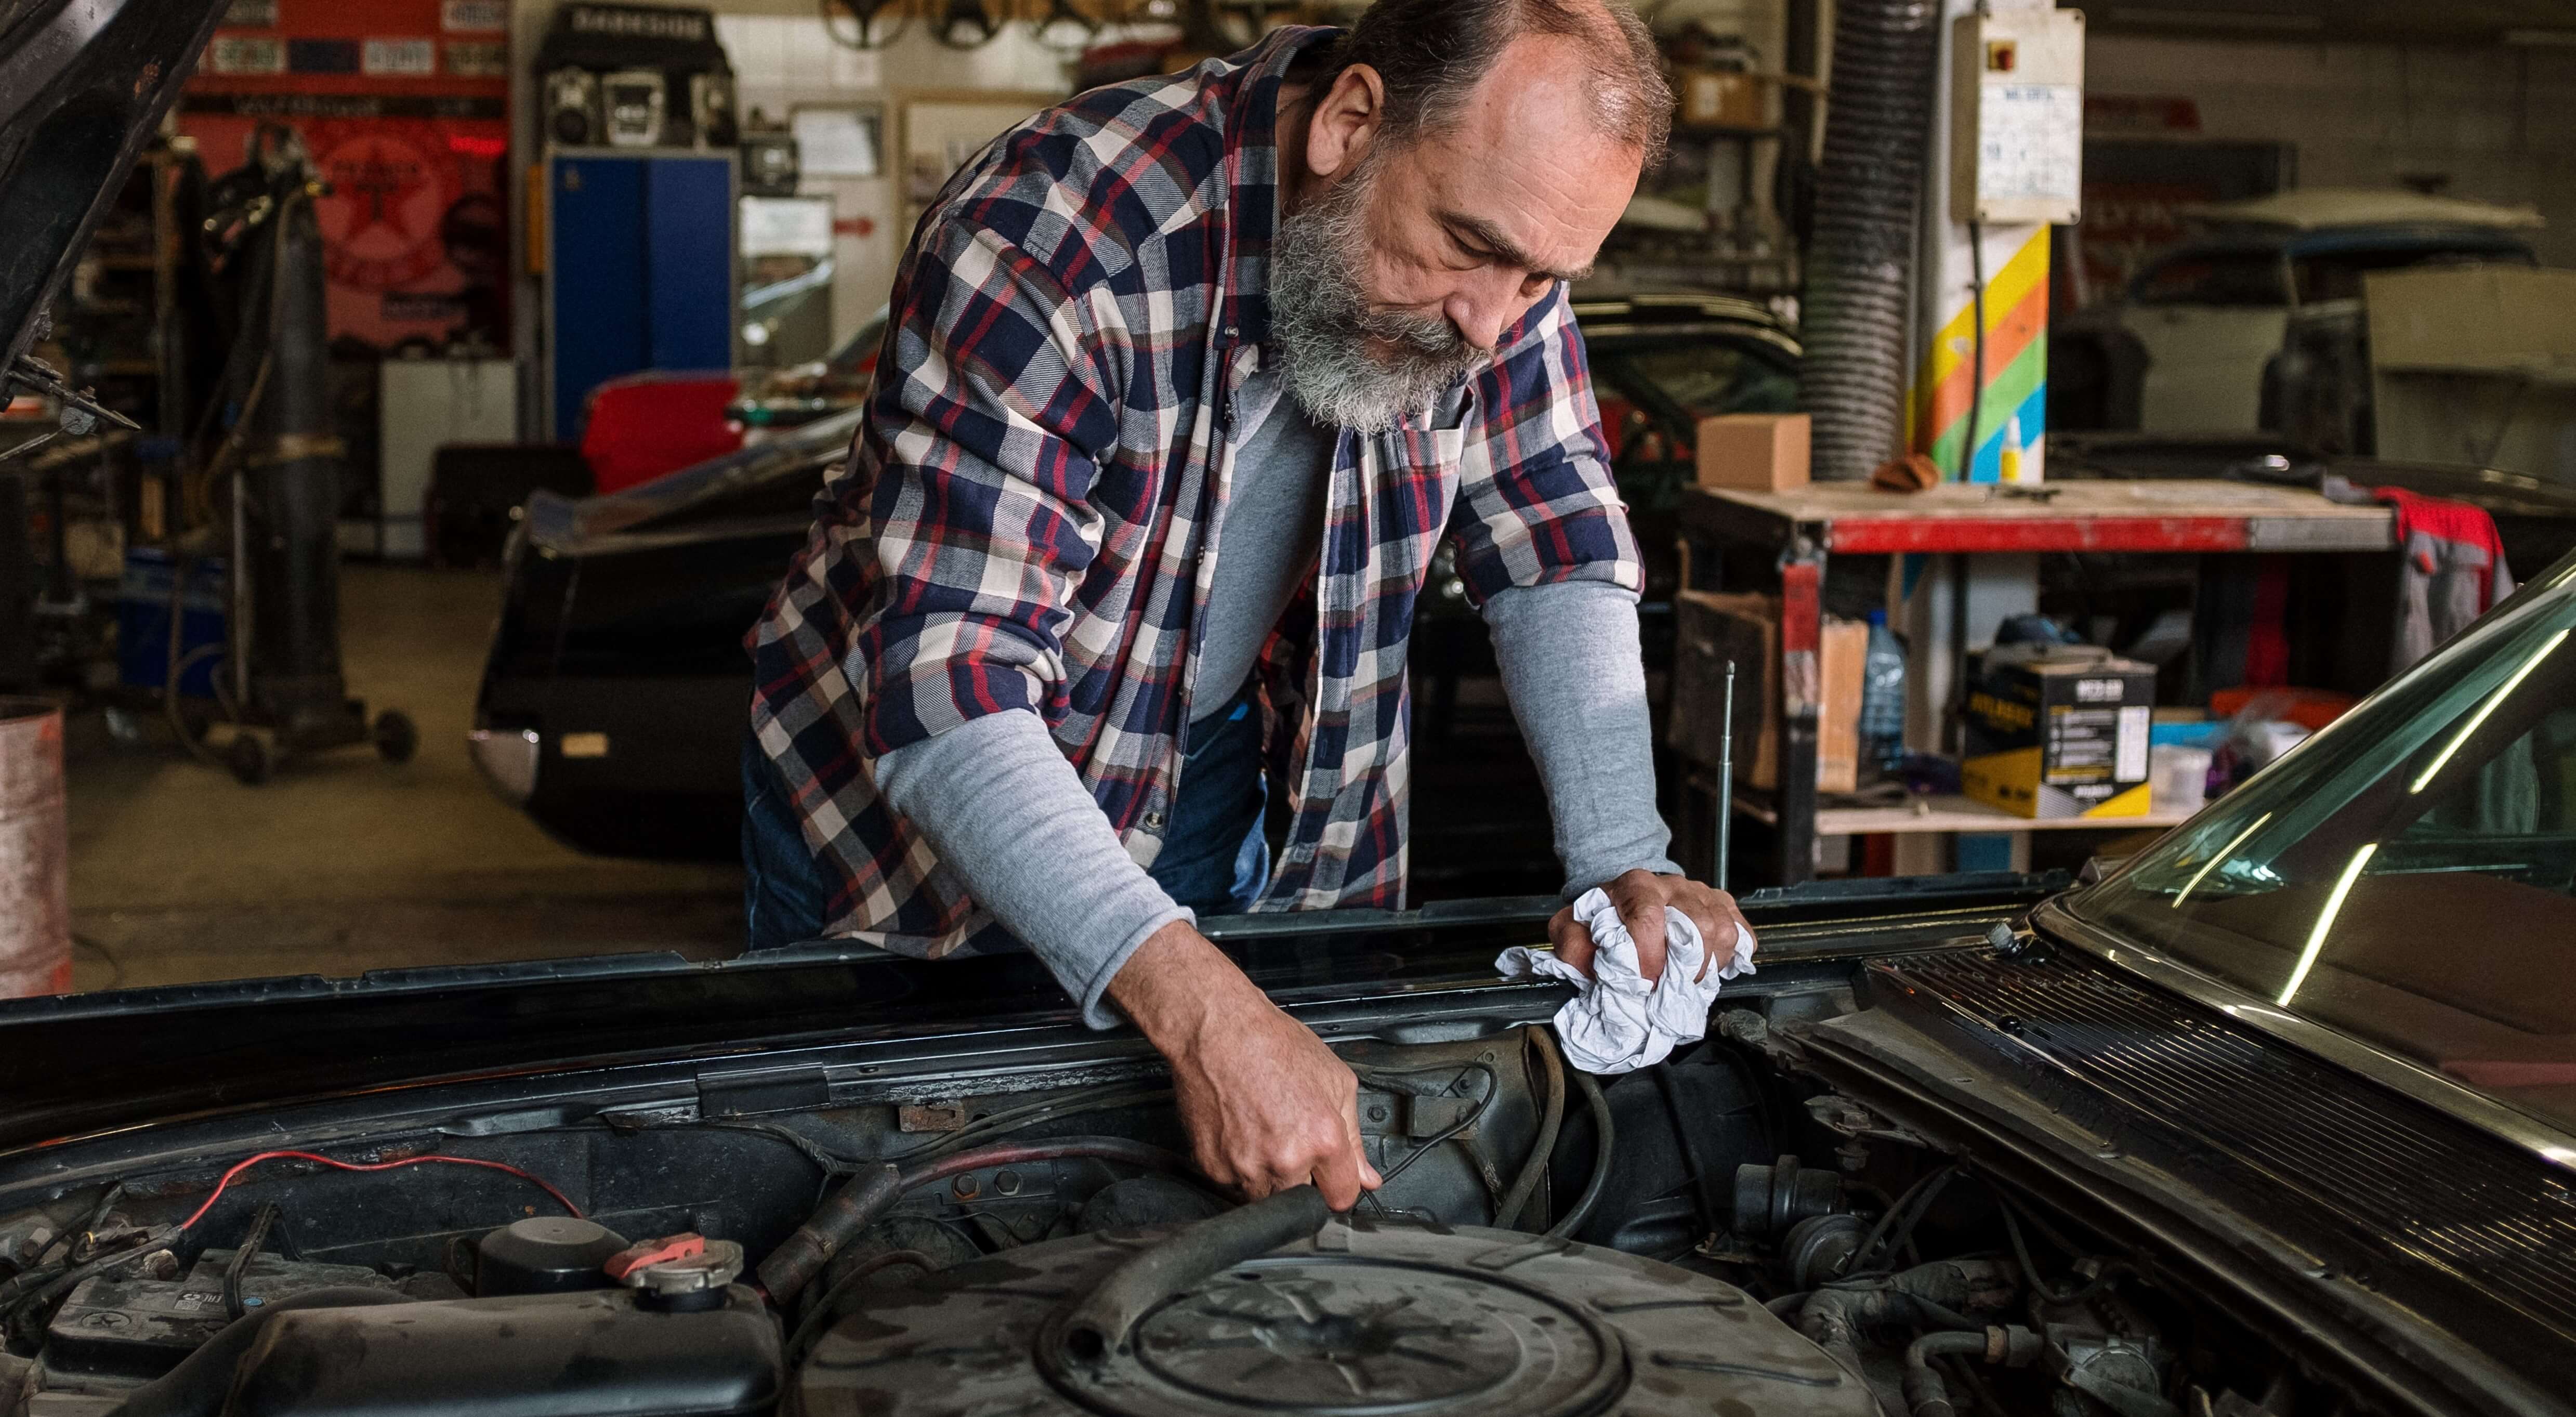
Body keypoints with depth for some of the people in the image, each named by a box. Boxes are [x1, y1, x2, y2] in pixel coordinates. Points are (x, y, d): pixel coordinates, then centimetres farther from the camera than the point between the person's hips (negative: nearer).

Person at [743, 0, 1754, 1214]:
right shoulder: (1050, 245, -36)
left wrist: (1622, 862, -21)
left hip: (1211, 787, 4)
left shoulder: (1498, 236, -17)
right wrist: (1200, 1010, -52)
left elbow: (1556, 554, -6)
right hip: (910, 792, -4)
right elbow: (948, 697, -41)